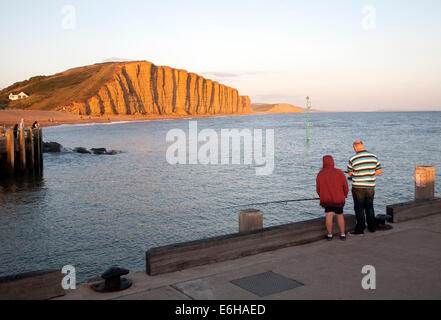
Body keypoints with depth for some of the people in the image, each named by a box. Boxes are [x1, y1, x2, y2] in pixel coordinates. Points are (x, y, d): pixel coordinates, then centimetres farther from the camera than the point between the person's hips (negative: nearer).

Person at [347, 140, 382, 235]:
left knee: (359, 209, 4)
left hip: (358, 187, -4)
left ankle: (360, 229, 6)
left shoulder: (352, 159, -11)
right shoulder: (374, 157, 0)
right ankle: (372, 227, 27)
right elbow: (379, 171, 4)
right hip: (370, 187, 4)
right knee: (369, 207, 18)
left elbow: (350, 173, -1)